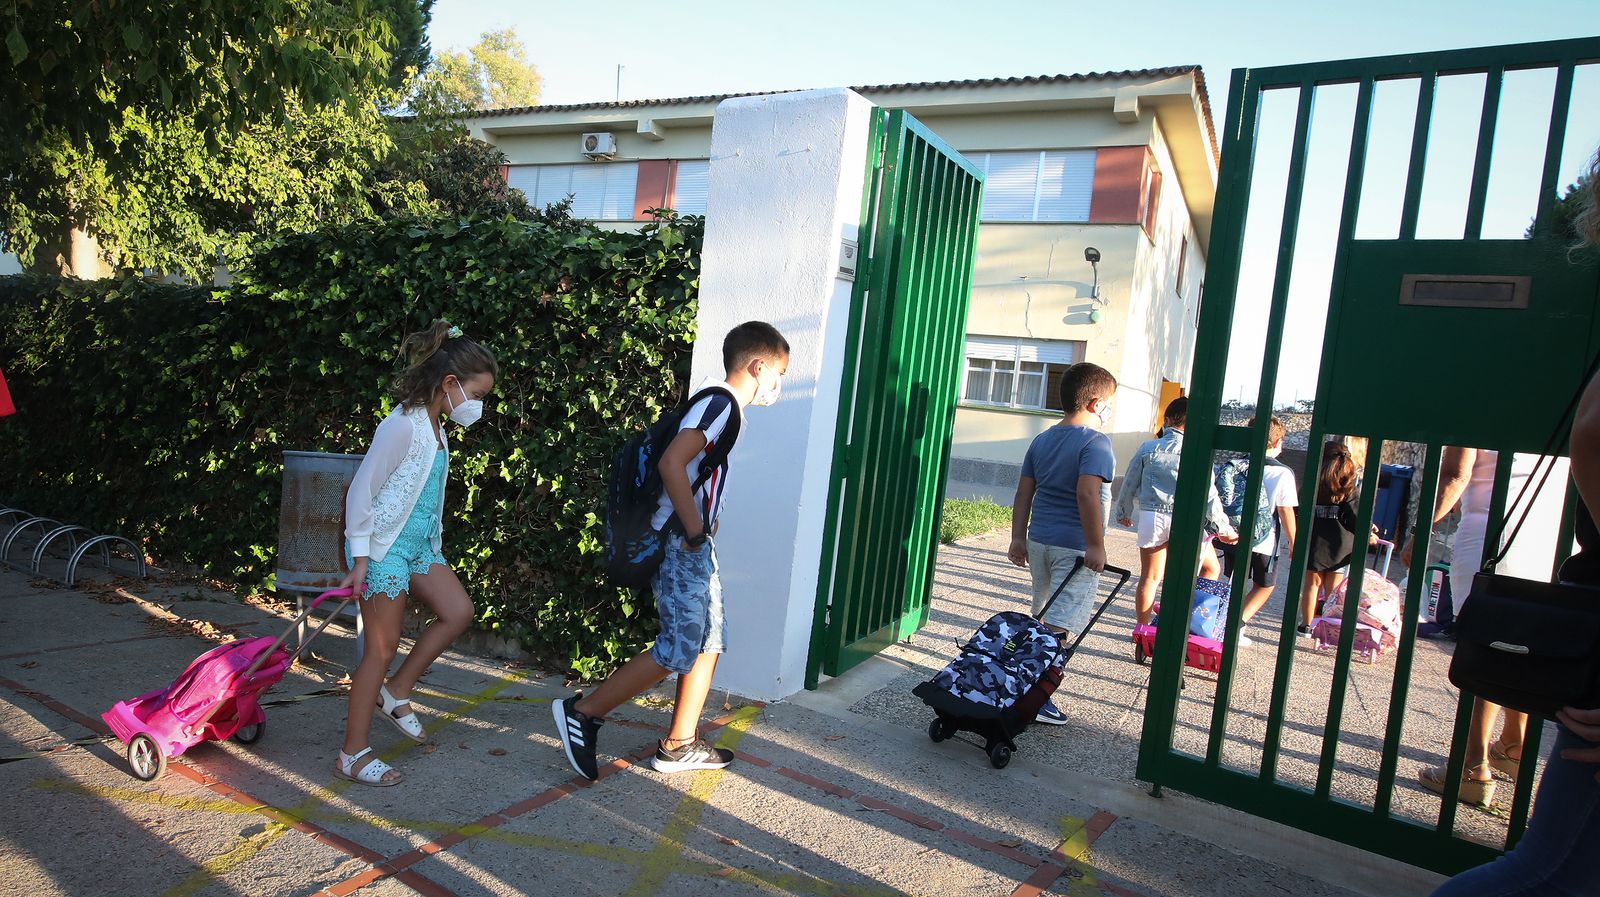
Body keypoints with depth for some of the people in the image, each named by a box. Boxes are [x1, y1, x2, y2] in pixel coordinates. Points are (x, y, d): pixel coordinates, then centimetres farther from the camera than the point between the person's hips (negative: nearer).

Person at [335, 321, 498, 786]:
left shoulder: (436, 426, 7)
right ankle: (353, 753, 14)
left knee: (458, 612, 7)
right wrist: (360, 560, -18)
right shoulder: (403, 425, -21)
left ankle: (396, 693, 21)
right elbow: (361, 491, -19)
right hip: (384, 549, -9)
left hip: (418, 545, 9)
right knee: (383, 646, -1)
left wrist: (433, 547, 18)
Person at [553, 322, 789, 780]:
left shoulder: (728, 410, 17)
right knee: (678, 651, -9)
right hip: (680, 546, -10)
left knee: (709, 643, 13)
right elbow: (671, 463, -27)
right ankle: (582, 713, 2)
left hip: (696, 549, 10)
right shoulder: (719, 403, -14)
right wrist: (695, 531, -21)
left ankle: (679, 746, 21)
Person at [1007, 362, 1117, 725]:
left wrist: (1019, 538, 15)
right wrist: (1096, 546, -20)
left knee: (1041, 619, 18)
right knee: (1060, 626, -4)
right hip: (1074, 548, -7)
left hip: (1039, 541, 7)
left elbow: (1023, 493, 10)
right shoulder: (1095, 443, -13)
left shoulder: (1042, 440, 10)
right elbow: (1087, 495, -25)